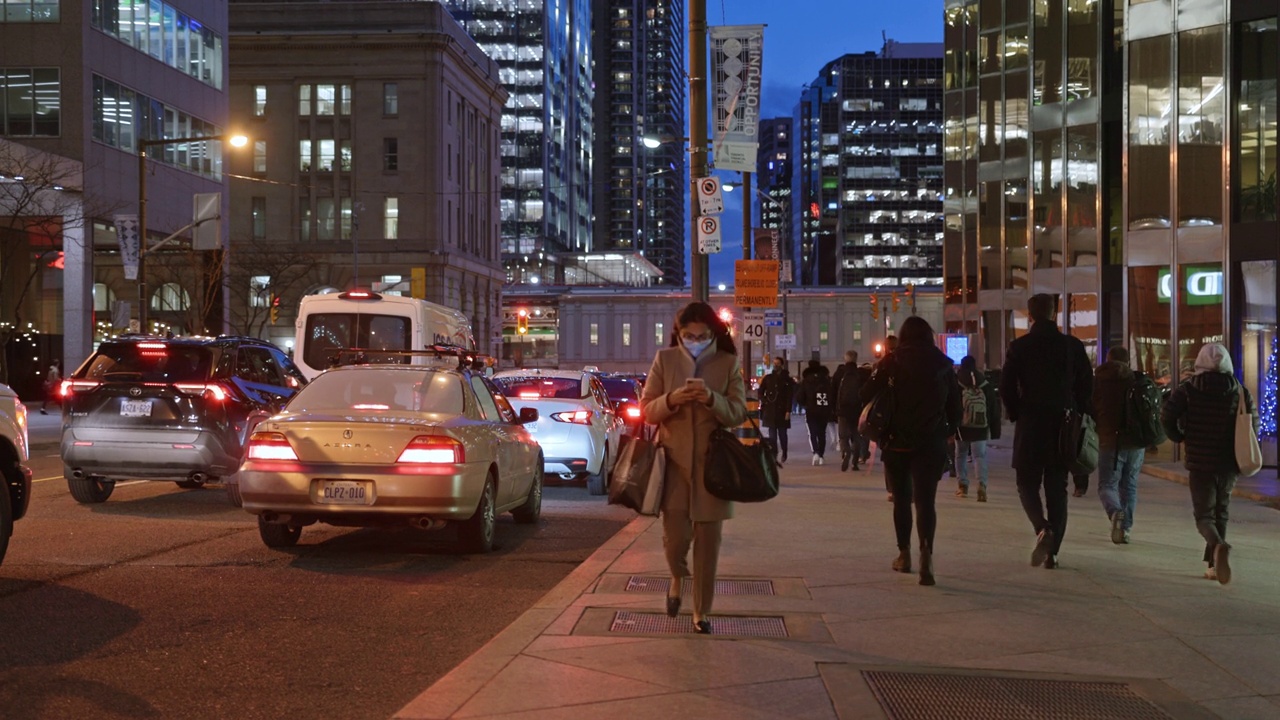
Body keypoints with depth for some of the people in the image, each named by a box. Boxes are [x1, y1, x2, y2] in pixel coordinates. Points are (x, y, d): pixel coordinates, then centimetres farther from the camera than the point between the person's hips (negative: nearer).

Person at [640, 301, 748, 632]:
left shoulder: (729, 363, 1)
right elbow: (647, 410, 2)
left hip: (712, 464, 0)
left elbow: (738, 414, -2)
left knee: (707, 542, 3)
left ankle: (702, 612, 16)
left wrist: (712, 399, -21)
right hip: (674, 461, 0)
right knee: (674, 537, -4)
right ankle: (678, 578, 31)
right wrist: (671, 399, -19)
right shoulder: (664, 360, 3)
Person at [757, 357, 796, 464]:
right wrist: (764, 402, 1)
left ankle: (784, 454, 23)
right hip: (770, 410, 2)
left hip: (782, 410, -2)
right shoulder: (768, 378, 9)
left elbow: (790, 396, -3)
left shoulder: (787, 379, 1)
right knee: (772, 434, -1)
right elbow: (761, 392, 16)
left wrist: (788, 411, -10)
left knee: (782, 434, 6)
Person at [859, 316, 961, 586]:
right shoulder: (944, 364, 5)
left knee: (901, 499, 15)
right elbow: (955, 405, 6)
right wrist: (948, 432, 16)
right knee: (925, 500, -1)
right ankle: (926, 551, -24)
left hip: (898, 442, 0)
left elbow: (866, 394, -6)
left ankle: (904, 554, 23)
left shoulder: (893, 361, -2)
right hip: (932, 443, 1)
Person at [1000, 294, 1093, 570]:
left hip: (1030, 425, -2)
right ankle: (1052, 550, 6)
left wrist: (1016, 415, 9)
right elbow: (1086, 386, 3)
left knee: (1027, 484, 9)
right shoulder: (1073, 346, 2)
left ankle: (1043, 528, -18)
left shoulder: (1019, 347, -5)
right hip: (1064, 425, 2)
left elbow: (1006, 387, -6)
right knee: (1057, 488, 9)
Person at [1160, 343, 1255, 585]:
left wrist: (1180, 438, 6)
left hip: (1200, 462, -2)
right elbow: (1254, 425, 4)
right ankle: (1214, 564, 17)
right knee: (1220, 513, 18)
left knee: (1204, 515, 1)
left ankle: (1218, 546, -30)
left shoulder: (1187, 390, -6)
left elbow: (1167, 416, -12)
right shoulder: (1240, 392, 1)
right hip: (1229, 464, 3)